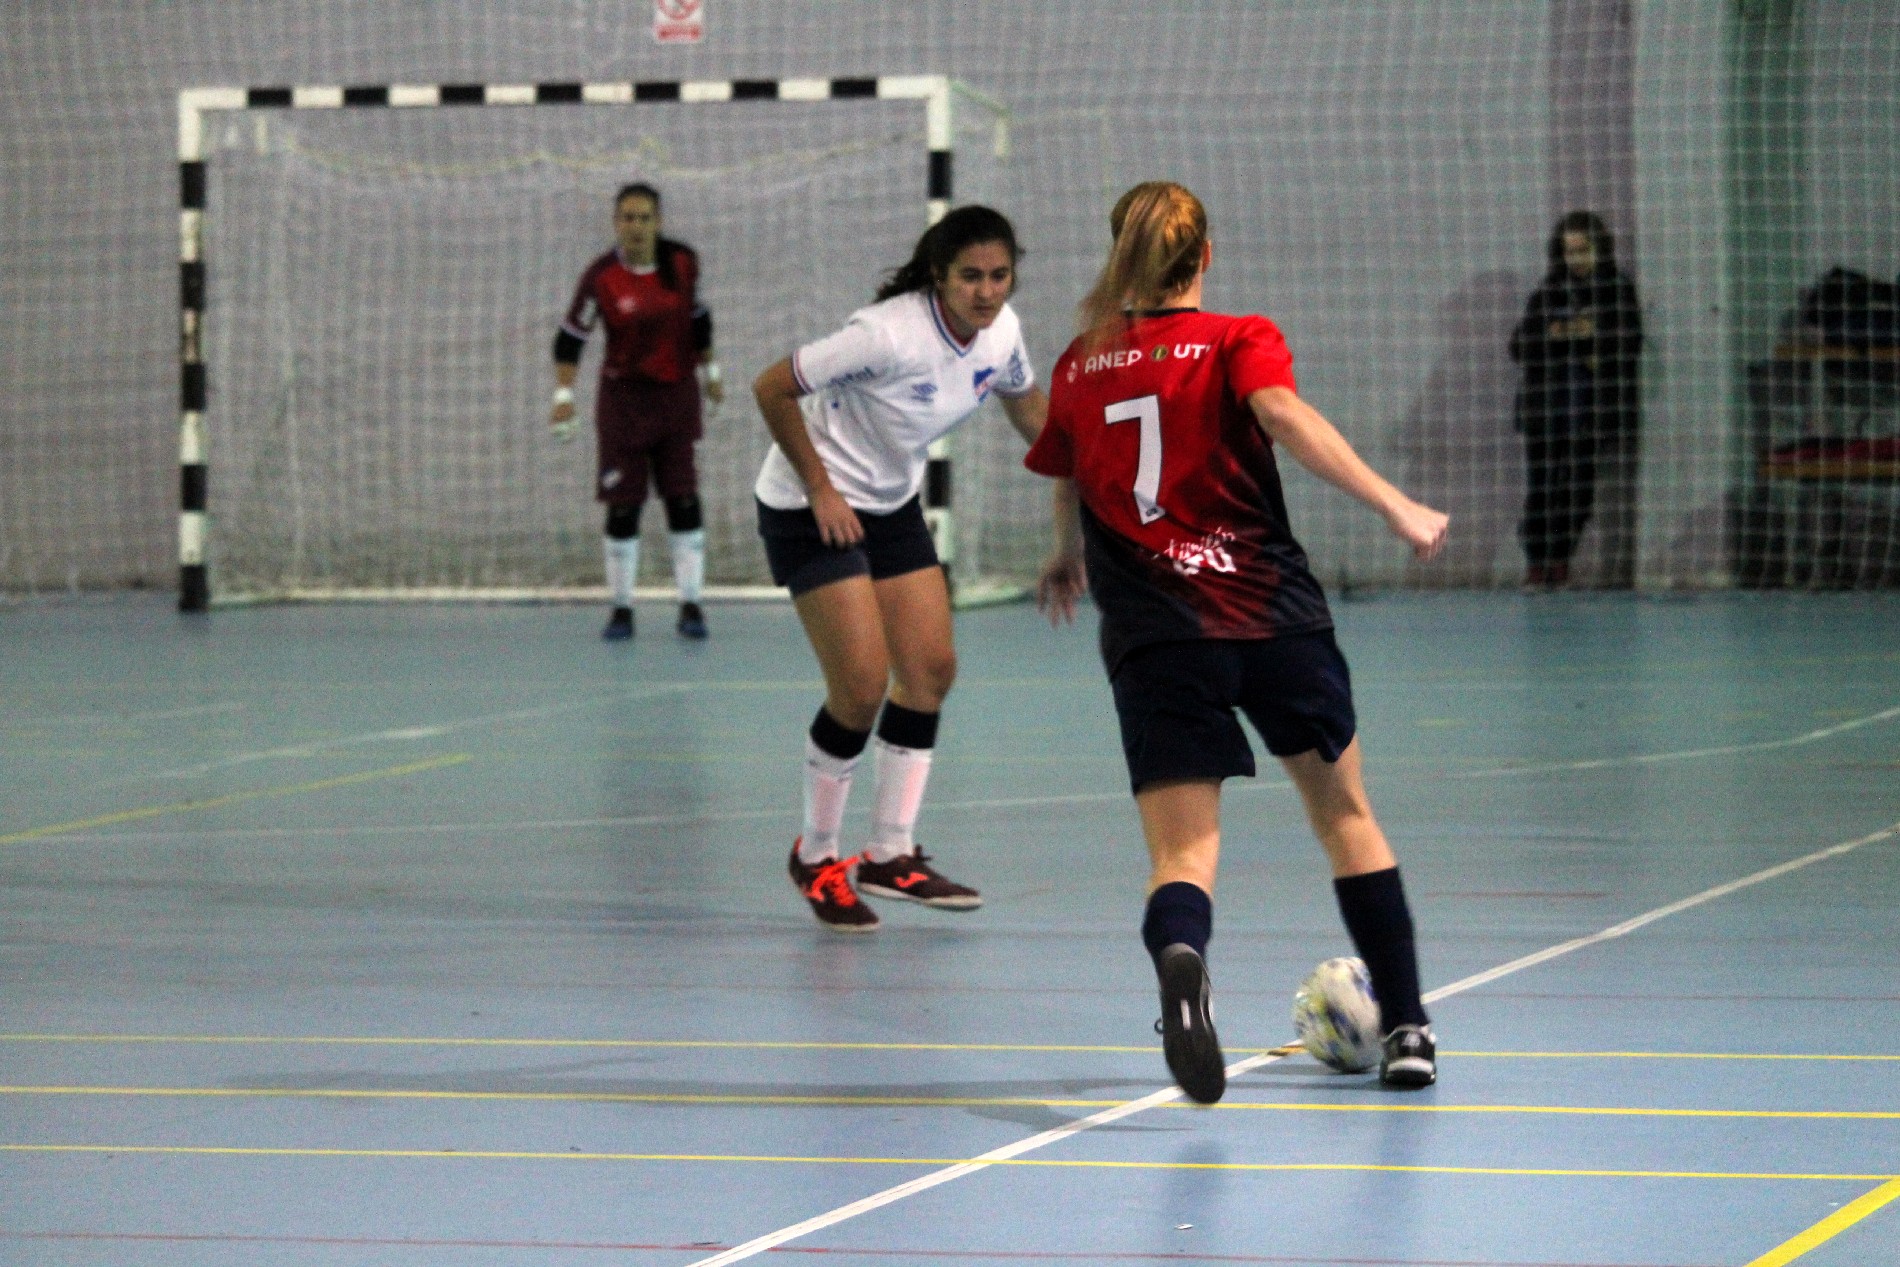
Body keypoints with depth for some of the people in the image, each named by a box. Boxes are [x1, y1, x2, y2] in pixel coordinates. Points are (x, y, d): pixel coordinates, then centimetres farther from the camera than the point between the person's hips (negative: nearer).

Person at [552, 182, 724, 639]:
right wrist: (564, 394, -17)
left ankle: (691, 606, 4)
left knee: (684, 499, -3)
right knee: (623, 506, -1)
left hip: (678, 396, 2)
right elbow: (571, 338, -7)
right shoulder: (601, 278, -11)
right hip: (623, 400, -2)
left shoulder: (683, 263, -3)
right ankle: (621, 609, 10)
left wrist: (709, 370, 19)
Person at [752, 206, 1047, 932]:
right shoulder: (890, 334, -29)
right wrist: (820, 488, -20)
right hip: (811, 509, -8)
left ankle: (891, 857, 12)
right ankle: (815, 857, 9)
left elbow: (1026, 404, 16)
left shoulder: (1000, 331, -7)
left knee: (931, 669, 2)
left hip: (891, 505, 8)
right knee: (862, 687, -11)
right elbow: (772, 389, -23)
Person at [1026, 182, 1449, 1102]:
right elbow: (1285, 418, -19)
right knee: (1345, 815, 18)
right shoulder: (1237, 341, 3)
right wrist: (1394, 507, -22)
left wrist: (1069, 558, 50)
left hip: (1152, 636, 1)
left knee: (1182, 853, -4)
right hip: (1272, 614, -1)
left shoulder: (1081, 366, 12)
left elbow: (1068, 485, 29)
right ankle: (1406, 1030, 20)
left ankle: (1179, 956, -40)